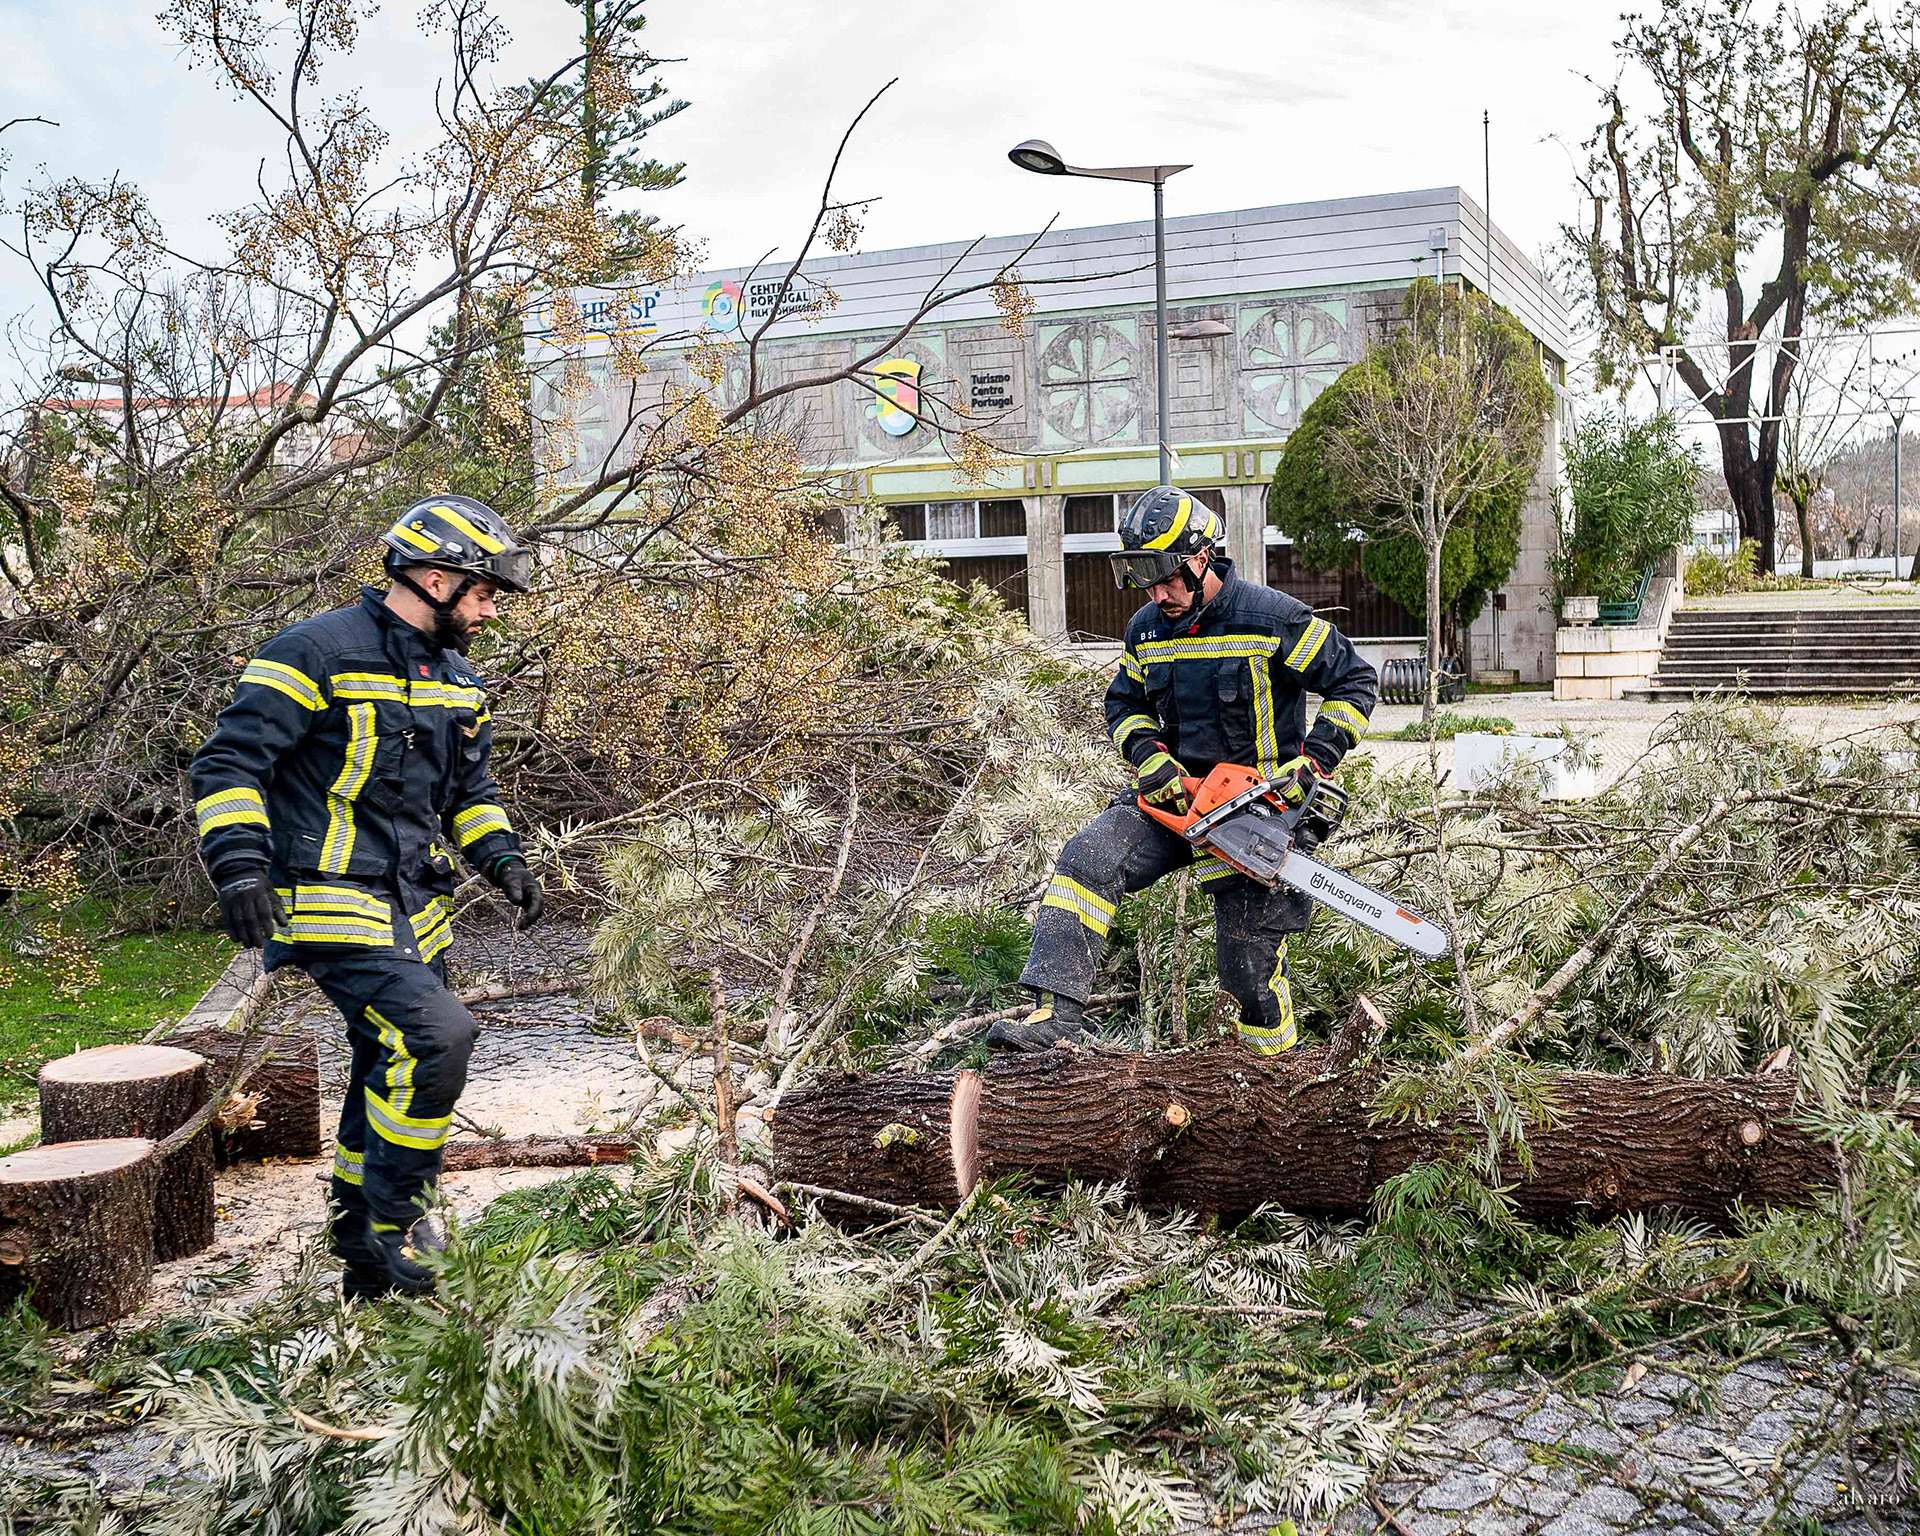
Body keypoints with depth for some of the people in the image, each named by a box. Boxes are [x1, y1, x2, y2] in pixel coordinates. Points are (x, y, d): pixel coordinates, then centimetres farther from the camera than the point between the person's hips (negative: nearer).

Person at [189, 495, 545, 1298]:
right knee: (438, 1032, -24)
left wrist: (502, 859, 7)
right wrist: (240, 864, -25)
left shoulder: (457, 678, 13)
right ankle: (394, 1208, -5)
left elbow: (470, 789, 24)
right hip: (331, 906, -8)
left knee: (392, 1074, 14)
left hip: (415, 912, 8)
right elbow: (228, 761, -14)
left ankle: (369, 1264, 29)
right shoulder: (319, 652, -13)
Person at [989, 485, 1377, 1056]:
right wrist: (1152, 757, -5)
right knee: (1089, 858, -18)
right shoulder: (1147, 630, 3)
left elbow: (1355, 682, -7)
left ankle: (1270, 1057, 27)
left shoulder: (1272, 620, -14)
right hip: (1175, 794, 5)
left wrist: (1312, 761, -17)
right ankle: (1057, 1014, -22)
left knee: (1250, 954, 1)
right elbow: (1124, 706, 16)